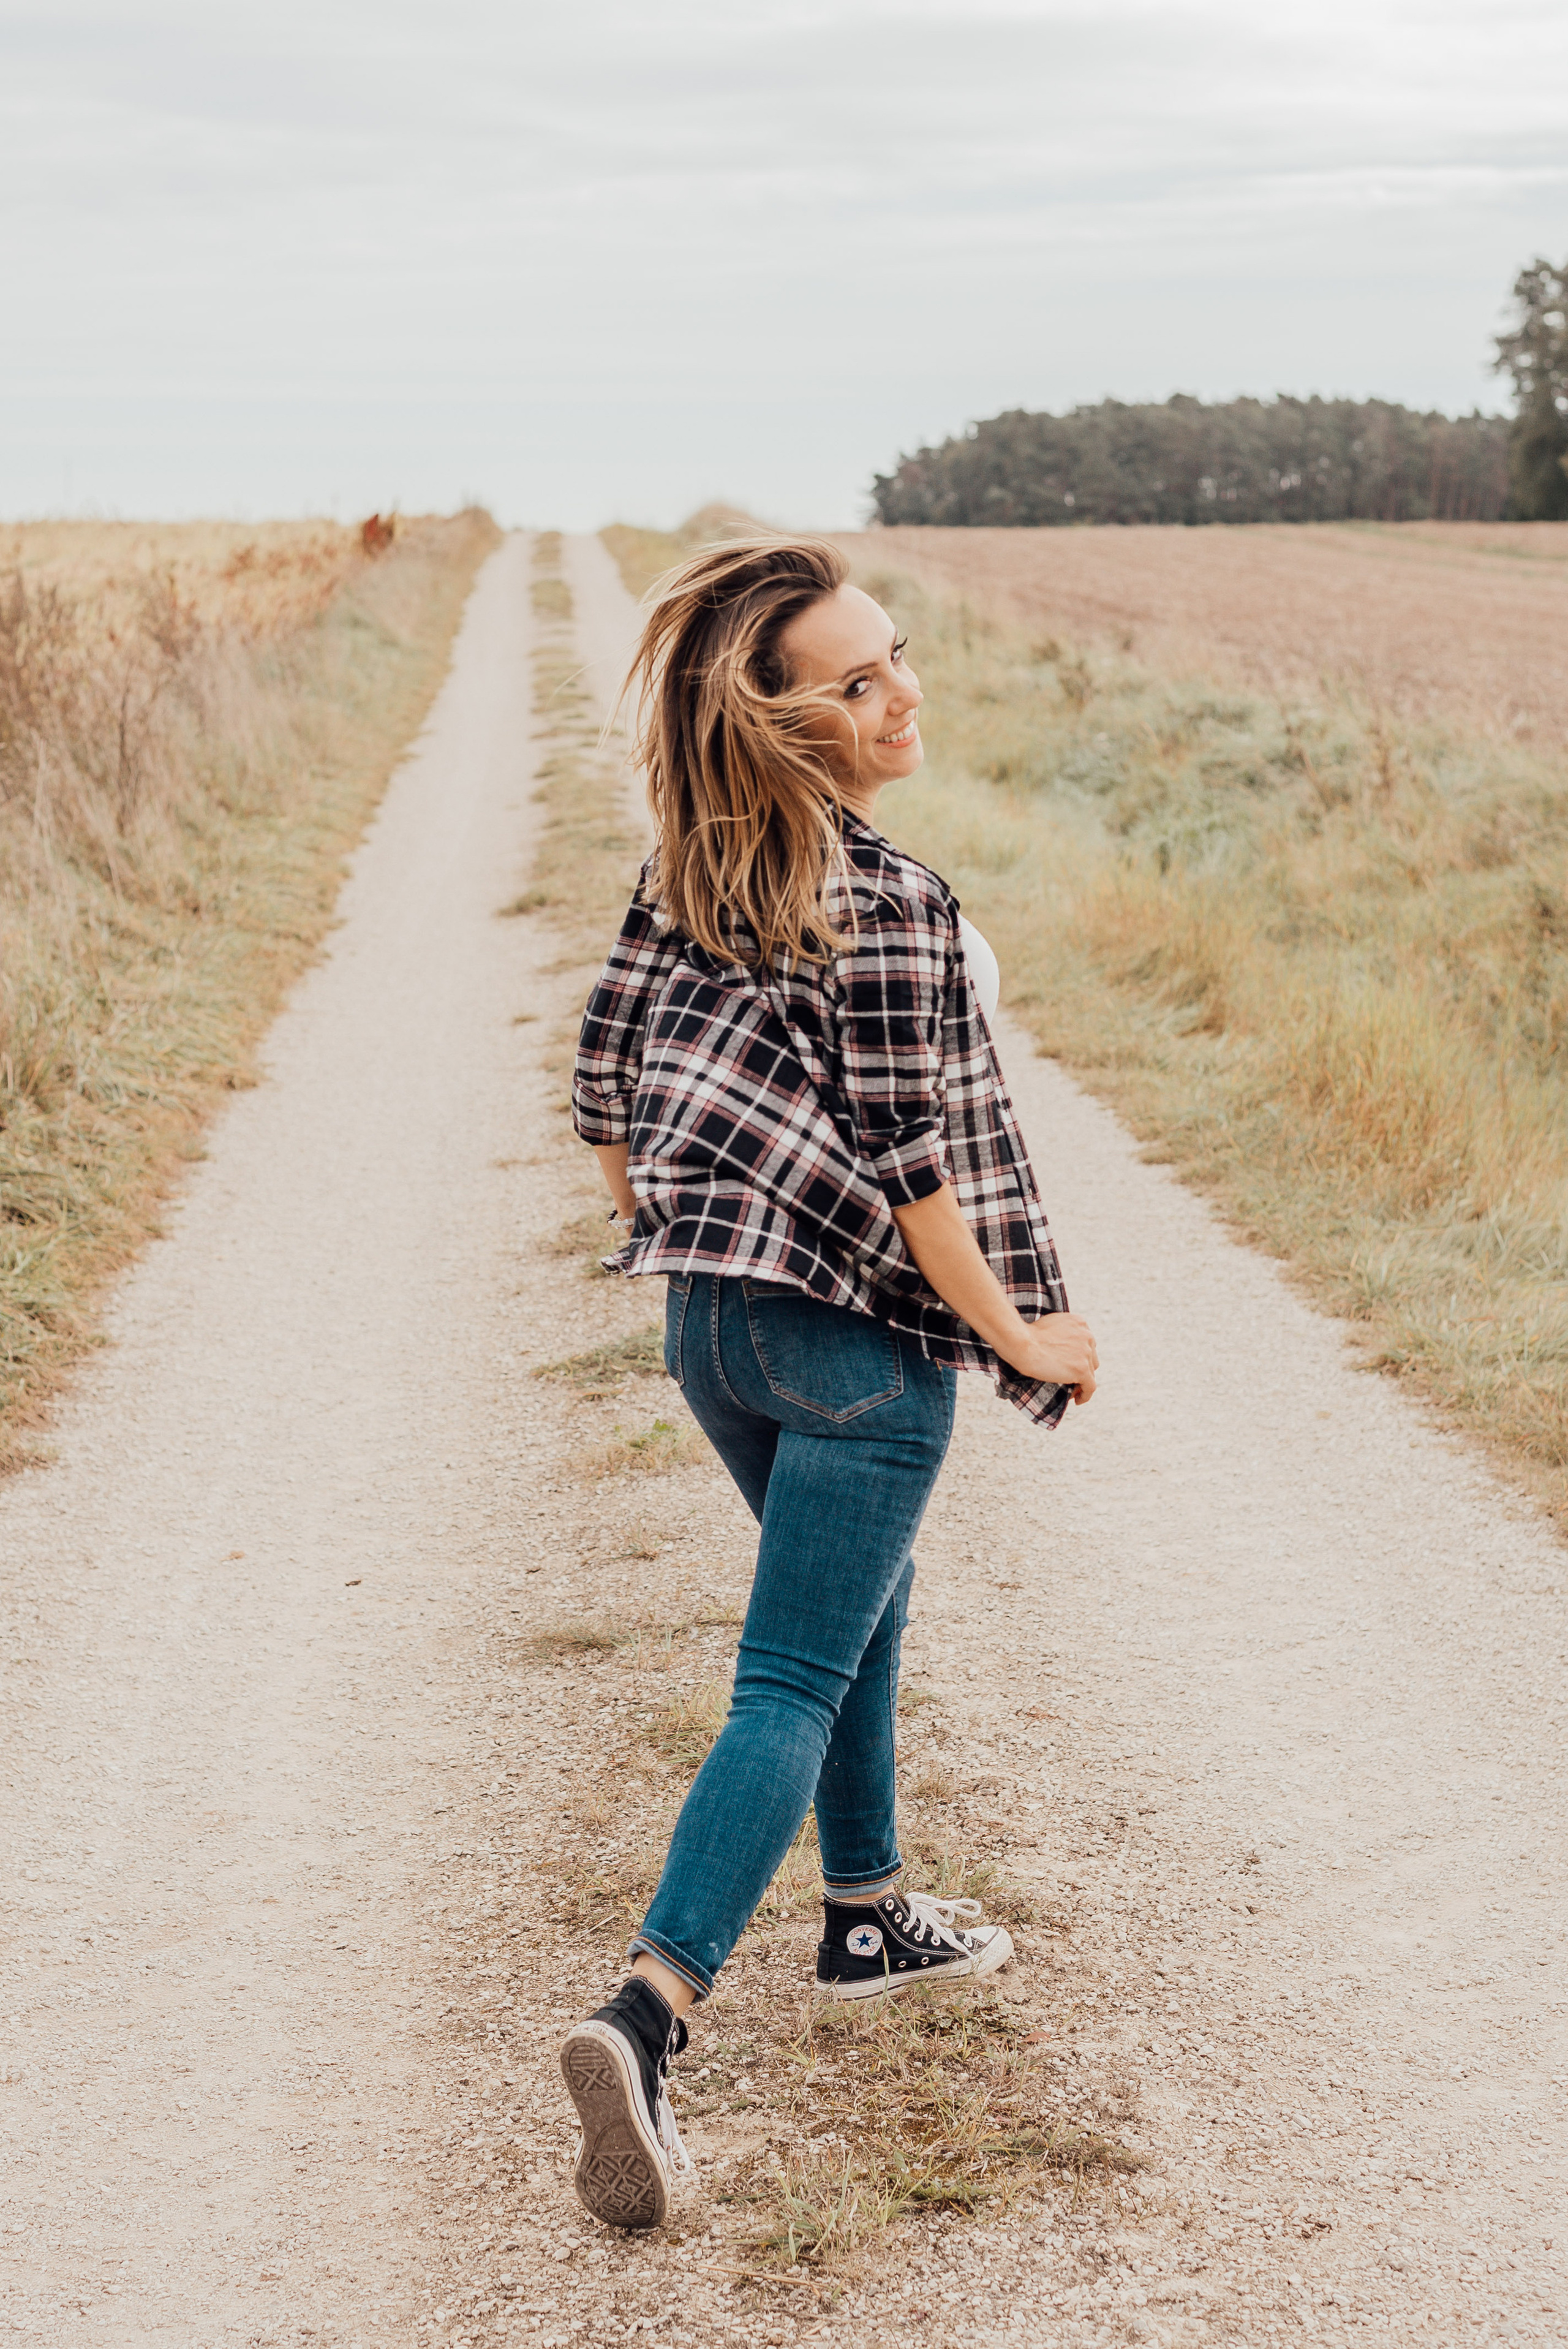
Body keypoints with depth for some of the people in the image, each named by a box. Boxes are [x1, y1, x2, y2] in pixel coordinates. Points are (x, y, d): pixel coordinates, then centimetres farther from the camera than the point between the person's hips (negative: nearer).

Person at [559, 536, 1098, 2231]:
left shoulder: (687, 871, 3)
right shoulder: (891, 902, -19)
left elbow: (606, 1077, 8)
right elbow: (908, 1160, -19)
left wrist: (665, 1233, 22)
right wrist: (1022, 1336, -8)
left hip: (708, 1319, 8)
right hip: (855, 1336, -8)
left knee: (862, 1598, 28)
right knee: (795, 1680, -6)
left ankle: (869, 1915, 41)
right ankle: (645, 2020, -18)